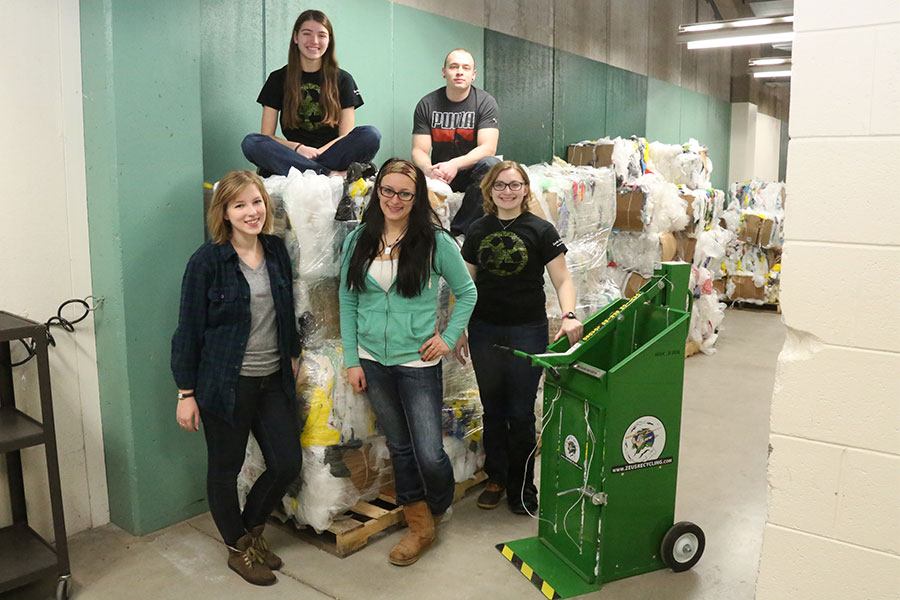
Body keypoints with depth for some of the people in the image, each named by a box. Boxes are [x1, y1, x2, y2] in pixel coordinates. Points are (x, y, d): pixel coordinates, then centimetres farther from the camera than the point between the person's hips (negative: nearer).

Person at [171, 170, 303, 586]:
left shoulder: (276, 251, 4)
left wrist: (292, 356, 16)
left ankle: (251, 530, 36)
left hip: (273, 380, 5)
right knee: (225, 470, 10)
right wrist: (186, 392, -8)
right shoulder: (208, 261, -11)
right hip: (226, 383, -5)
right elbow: (189, 329, -9)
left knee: (287, 464, 9)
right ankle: (238, 549, 33)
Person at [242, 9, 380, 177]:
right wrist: (298, 148, -17)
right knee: (250, 142, -28)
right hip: (293, 156, 1)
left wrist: (316, 152, -17)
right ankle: (333, 175, -36)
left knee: (371, 135, -26)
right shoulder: (278, 79, 10)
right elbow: (267, 135, 3)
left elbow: (346, 136, 2)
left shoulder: (343, 79, 9)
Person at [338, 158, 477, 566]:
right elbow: (348, 302, 6)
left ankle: (439, 509, 32)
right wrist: (351, 359, 3)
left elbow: (467, 292, 4)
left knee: (429, 454, -2)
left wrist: (449, 336, -5)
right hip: (373, 361, 4)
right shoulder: (358, 241, 2)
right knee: (399, 447, 15)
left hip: (418, 363, -3)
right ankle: (420, 527, 33)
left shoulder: (435, 242, -7)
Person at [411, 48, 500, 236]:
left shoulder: (485, 102, -5)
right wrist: (430, 170, -30)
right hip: (438, 173, 1)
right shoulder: (426, 104, 0)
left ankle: (457, 230, -26)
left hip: (470, 172, -1)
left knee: (491, 164, -34)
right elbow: (419, 151, -5)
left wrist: (454, 164, -33)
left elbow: (488, 148, -16)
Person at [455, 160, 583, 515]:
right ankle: (496, 479, 30)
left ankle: (521, 485, 23)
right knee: (492, 410, 14)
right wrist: (460, 331, 9)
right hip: (484, 332, 3)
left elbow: (562, 280, -6)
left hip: (527, 332, -3)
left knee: (521, 412, 5)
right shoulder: (478, 230, 5)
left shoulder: (541, 230, -5)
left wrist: (569, 315, -24)